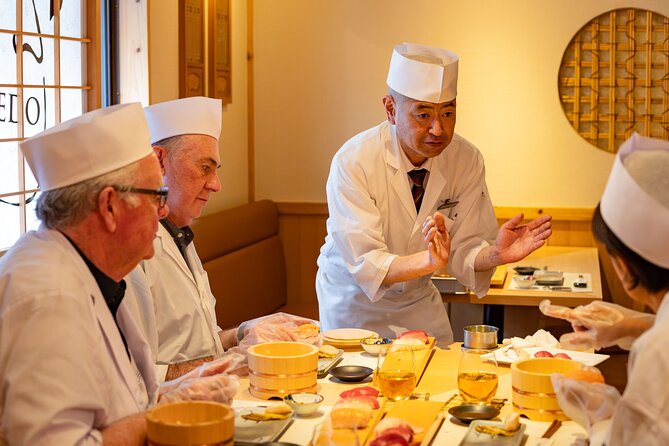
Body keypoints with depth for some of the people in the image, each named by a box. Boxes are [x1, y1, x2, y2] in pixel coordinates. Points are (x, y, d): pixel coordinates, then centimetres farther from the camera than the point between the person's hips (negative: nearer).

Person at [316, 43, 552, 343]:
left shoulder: (467, 160, -13)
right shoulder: (353, 163, -25)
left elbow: (464, 250, -12)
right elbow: (365, 264, -30)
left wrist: (497, 254, -33)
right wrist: (429, 261, -46)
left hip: (419, 301, 3)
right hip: (355, 301, -3)